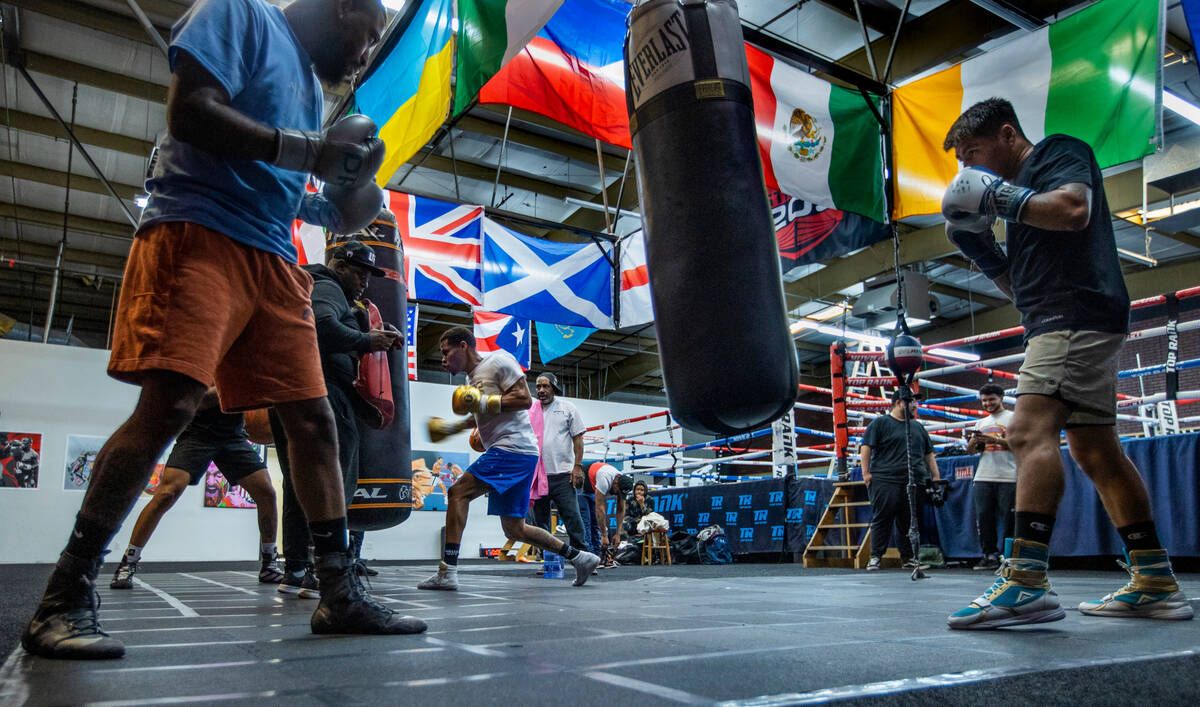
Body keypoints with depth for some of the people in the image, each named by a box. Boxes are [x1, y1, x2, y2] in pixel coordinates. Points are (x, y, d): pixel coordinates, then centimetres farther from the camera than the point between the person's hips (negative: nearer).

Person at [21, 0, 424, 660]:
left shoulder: (311, 85, 26)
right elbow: (189, 110, -11)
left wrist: (340, 201, 10)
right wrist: (306, 150, -14)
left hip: (273, 258, 8)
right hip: (198, 233, -8)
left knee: (313, 418, -1)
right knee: (169, 401, -19)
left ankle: (340, 593, 2)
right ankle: (65, 599, -7)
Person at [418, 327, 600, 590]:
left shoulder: (497, 360, -5)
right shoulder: (472, 377, 21)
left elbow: (525, 399, -13)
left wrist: (484, 403, -16)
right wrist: (452, 428, 28)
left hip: (513, 448, -10)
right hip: (511, 453, 10)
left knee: (458, 492, -15)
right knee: (514, 529, 10)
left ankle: (447, 572, -15)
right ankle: (578, 557, 16)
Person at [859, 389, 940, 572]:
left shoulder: (917, 426, 22)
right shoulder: (880, 423, 3)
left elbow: (928, 454, 24)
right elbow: (866, 447, -3)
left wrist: (936, 477, 16)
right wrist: (866, 472, -10)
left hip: (915, 482, 5)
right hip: (885, 482, -5)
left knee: (910, 522, 6)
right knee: (882, 520, -5)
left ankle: (908, 557, 15)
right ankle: (876, 557, 0)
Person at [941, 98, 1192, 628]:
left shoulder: (1058, 151, 5)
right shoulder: (1023, 191, 28)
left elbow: (1074, 209, -18)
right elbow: (1023, 288, 26)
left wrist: (997, 194, -10)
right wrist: (978, 248, 15)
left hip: (1078, 311, -10)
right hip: (1061, 324, 10)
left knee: (1029, 431, -23)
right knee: (1096, 451, 8)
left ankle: (1026, 582, -31)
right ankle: (1156, 584, 13)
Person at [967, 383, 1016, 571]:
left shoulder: (1013, 418, 7)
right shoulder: (981, 423, 22)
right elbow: (970, 451, 20)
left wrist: (995, 440, -16)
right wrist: (974, 442, -2)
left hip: (1008, 478, -5)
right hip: (983, 478, 5)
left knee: (1008, 519, -5)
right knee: (983, 517, 0)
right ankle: (990, 555, 6)